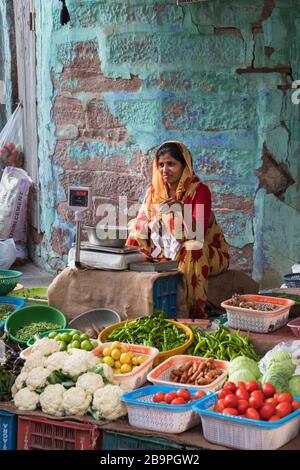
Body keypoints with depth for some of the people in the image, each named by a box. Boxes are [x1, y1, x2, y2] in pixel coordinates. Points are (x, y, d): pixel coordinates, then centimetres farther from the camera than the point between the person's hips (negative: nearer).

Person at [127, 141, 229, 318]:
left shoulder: (200, 190, -12)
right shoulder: (155, 190, 4)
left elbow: (198, 232, -23)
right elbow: (139, 225, -2)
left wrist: (180, 211, -38)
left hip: (206, 254, -5)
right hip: (167, 253, 5)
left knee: (192, 248, -35)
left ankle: (193, 315, -33)